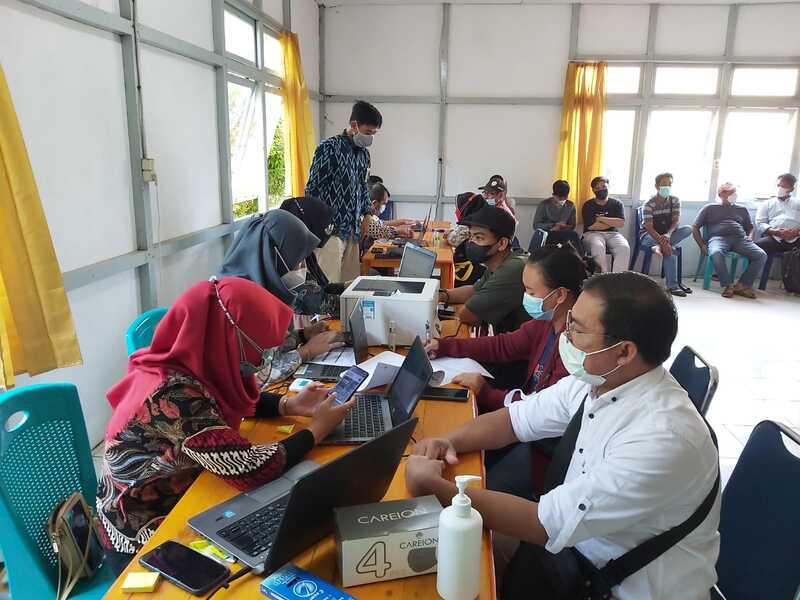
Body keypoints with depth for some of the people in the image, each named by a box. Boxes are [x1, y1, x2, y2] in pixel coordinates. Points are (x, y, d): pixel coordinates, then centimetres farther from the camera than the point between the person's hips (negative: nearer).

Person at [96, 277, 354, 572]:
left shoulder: (186, 365, -10)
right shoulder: (175, 396, -33)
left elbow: (230, 400, 9)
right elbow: (251, 469, -32)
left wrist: (290, 405, -6)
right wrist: (318, 429, -18)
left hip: (173, 499, 7)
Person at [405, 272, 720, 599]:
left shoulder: (662, 439, -33)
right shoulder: (596, 378, -10)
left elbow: (546, 523, -32)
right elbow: (517, 418, 3)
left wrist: (433, 486, -26)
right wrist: (450, 441, -15)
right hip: (580, 540, 6)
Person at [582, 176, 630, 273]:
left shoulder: (616, 203, 12)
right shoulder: (588, 205, 5)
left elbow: (621, 223, -3)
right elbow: (592, 226, -9)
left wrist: (601, 219, -5)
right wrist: (612, 222, 0)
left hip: (612, 234, 2)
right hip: (593, 234, -2)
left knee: (624, 248, -31)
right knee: (598, 247, -38)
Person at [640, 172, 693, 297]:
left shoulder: (675, 201, 0)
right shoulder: (649, 204, -14)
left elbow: (676, 221, -9)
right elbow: (649, 227, -23)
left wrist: (668, 234, -31)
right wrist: (662, 241, -38)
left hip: (666, 234, 5)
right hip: (648, 236, -5)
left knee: (688, 229, -21)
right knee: (669, 248, -33)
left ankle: (658, 248, -31)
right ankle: (672, 285, -31)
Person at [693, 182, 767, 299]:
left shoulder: (742, 209, 31)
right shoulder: (709, 208, 21)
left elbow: (750, 227, 35)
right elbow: (695, 228, 16)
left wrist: (749, 237, 10)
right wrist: (702, 245, 1)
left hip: (740, 239, 4)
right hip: (718, 238, -3)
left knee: (761, 255, -26)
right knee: (716, 254, -41)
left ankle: (742, 285, -22)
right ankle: (727, 285, -29)